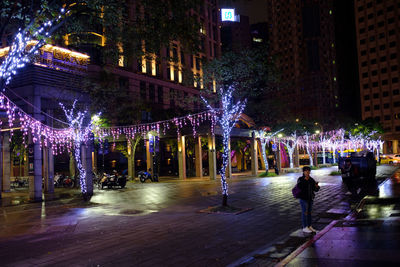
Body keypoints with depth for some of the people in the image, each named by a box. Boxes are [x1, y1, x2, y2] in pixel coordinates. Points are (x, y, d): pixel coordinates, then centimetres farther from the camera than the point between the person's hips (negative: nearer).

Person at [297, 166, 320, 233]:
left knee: (309, 212, 12)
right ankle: (304, 228, 8)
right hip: (303, 198, -6)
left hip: (310, 198, 6)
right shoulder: (300, 179, -10)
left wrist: (316, 186, -18)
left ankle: (309, 226, 22)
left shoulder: (311, 180, 5)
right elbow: (299, 187, -25)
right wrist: (304, 180, -31)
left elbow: (316, 189, 4)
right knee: (305, 212, -1)